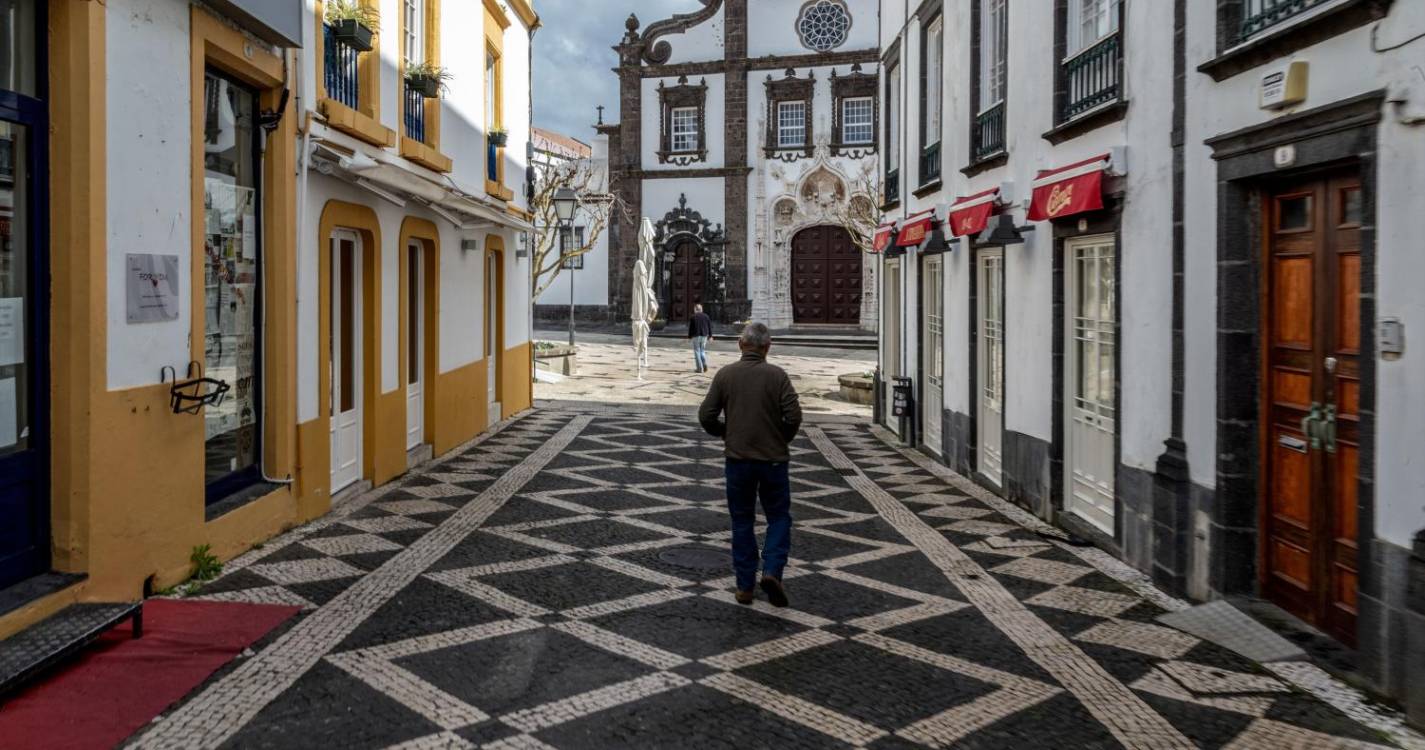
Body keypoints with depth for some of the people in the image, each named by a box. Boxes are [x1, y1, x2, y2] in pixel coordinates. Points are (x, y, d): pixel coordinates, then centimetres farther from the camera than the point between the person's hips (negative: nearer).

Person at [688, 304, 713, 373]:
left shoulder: (693, 317, -4)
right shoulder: (706, 316, 7)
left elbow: (690, 328, -4)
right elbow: (710, 326, 8)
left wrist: (689, 336, 5)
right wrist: (710, 336, 14)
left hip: (696, 336, -4)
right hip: (704, 336, 4)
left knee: (697, 351, 2)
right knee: (702, 350, 16)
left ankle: (699, 368, -1)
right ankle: (704, 363, -5)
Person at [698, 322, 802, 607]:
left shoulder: (725, 375, -2)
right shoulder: (777, 375, -7)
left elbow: (706, 416, -4)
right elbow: (794, 416, -13)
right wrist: (782, 440, 6)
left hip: (737, 458, 2)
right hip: (773, 459, -1)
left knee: (742, 522, 12)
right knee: (779, 517, 12)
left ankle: (745, 586, 14)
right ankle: (772, 571, -7)